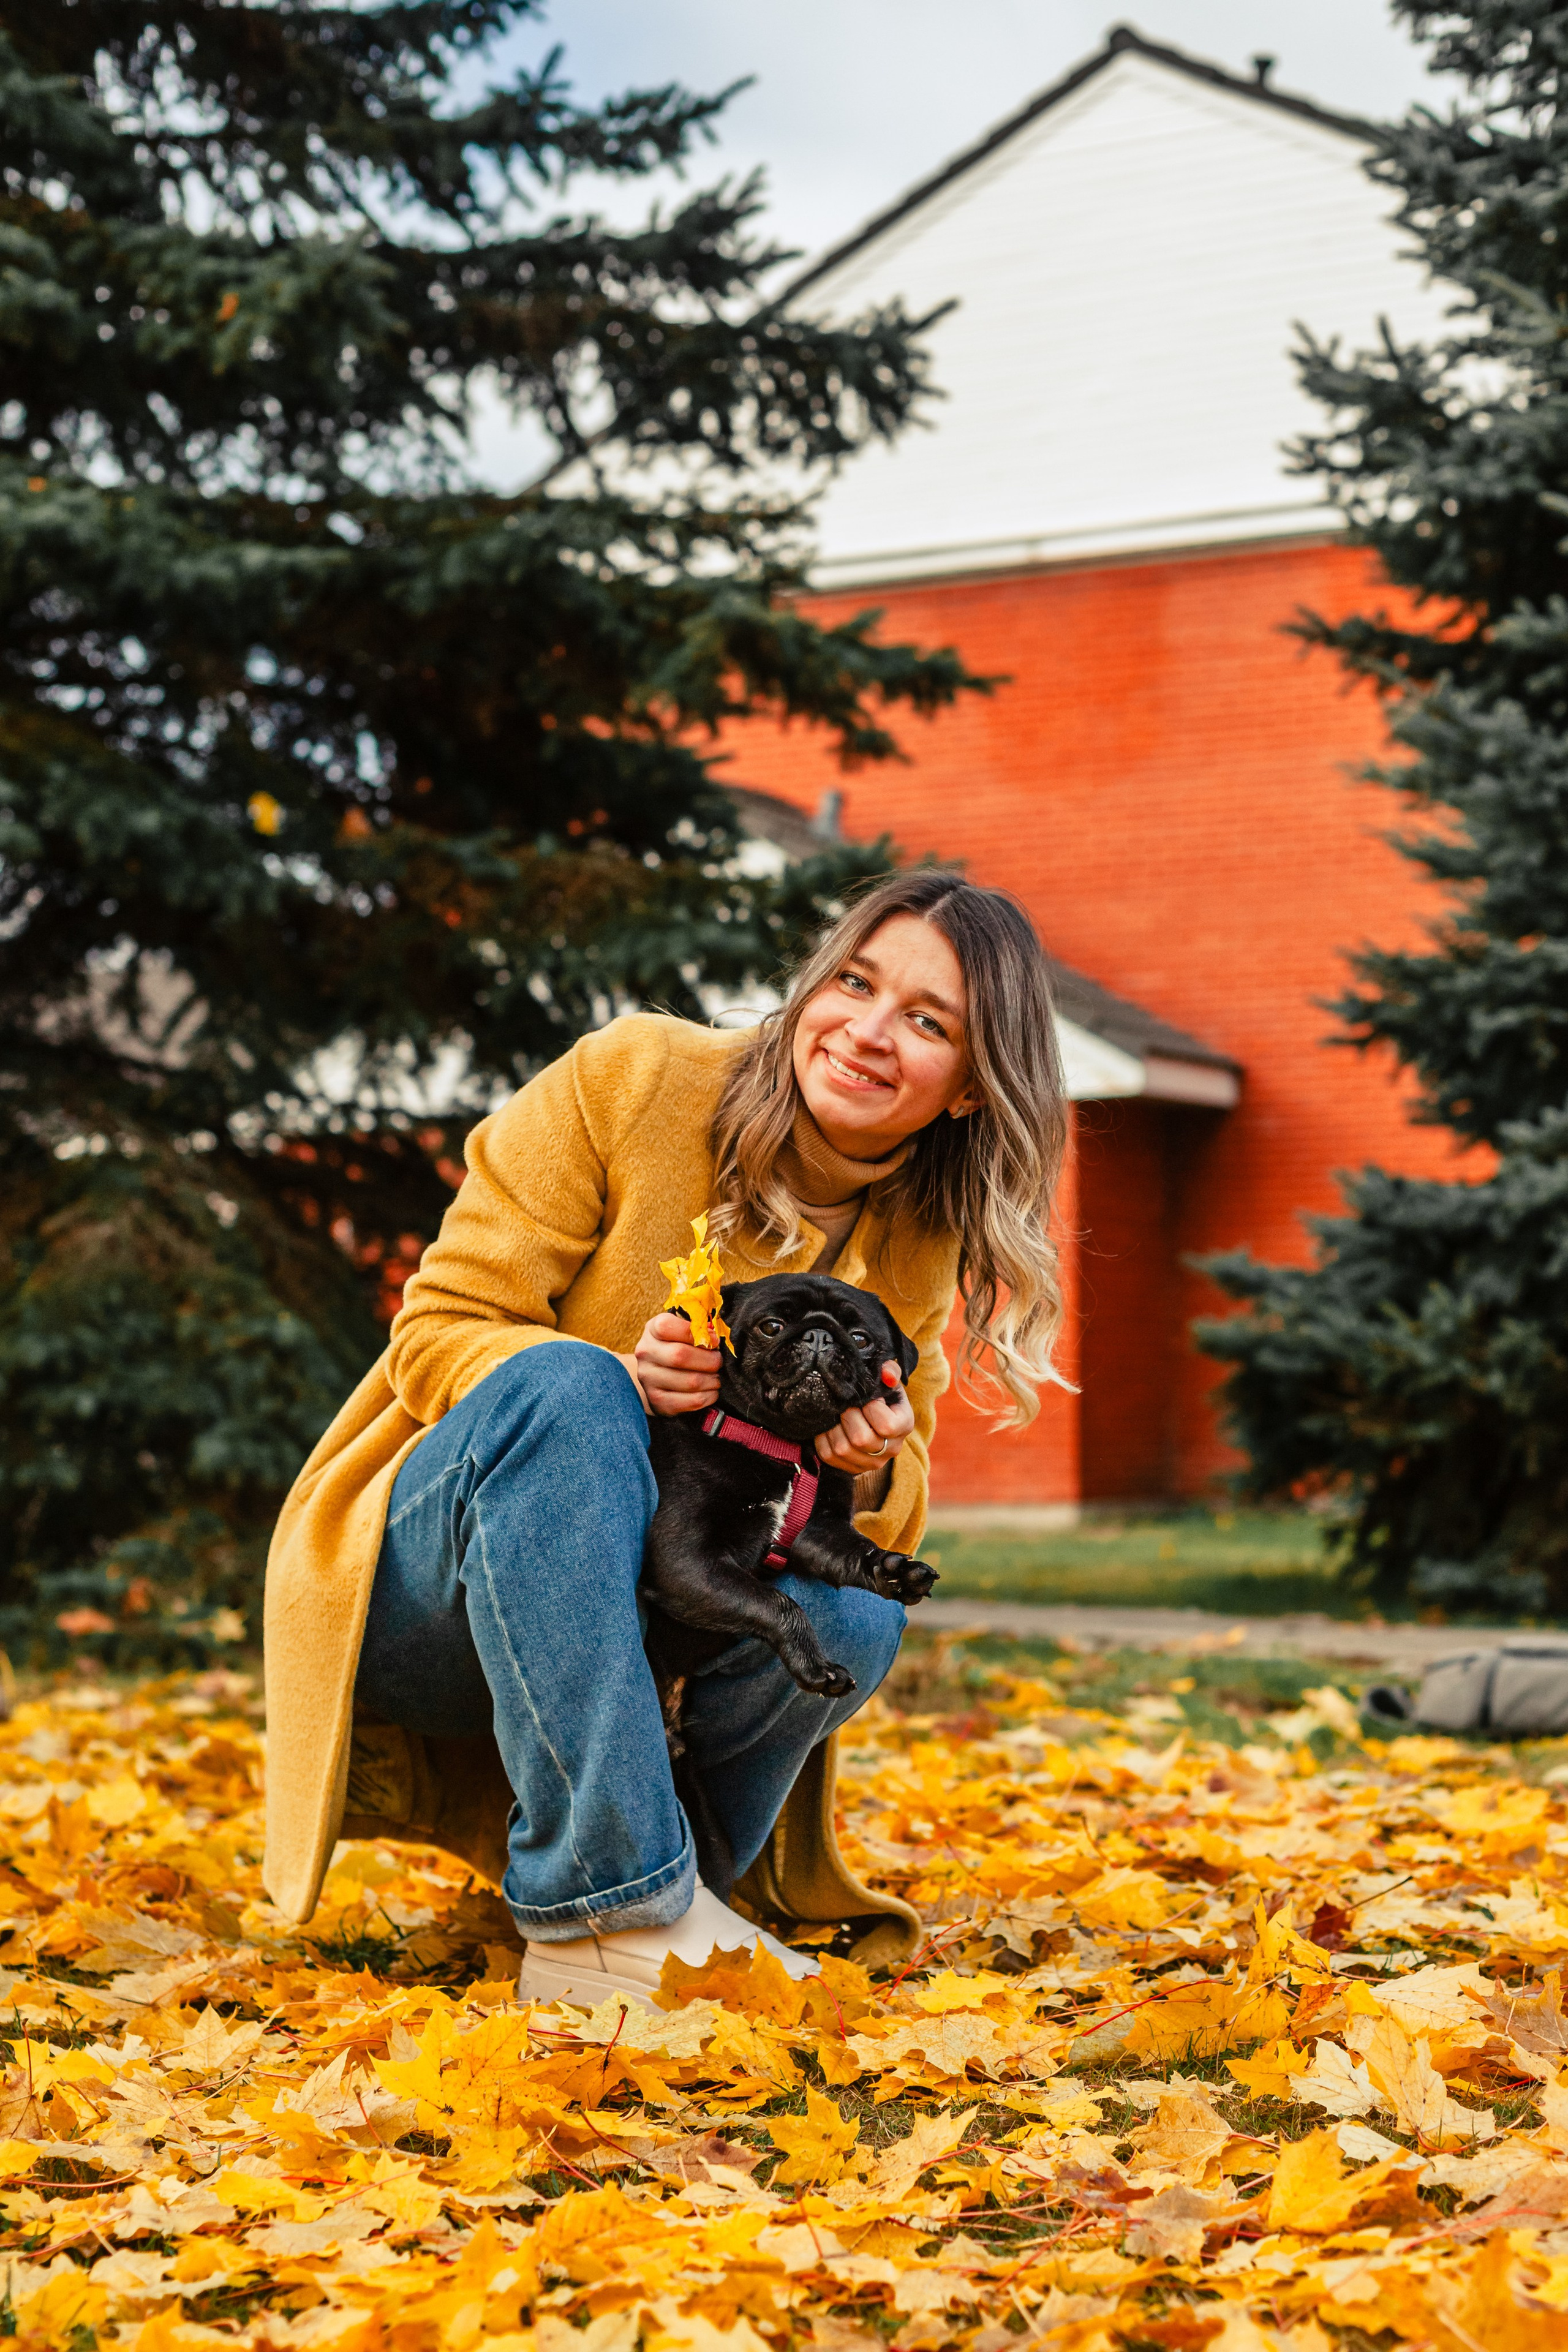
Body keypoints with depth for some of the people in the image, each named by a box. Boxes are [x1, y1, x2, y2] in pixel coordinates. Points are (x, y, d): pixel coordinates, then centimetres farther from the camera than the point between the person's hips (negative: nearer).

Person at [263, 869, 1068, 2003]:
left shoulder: (917, 1245, 2)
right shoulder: (636, 1078, -11)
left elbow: (894, 1516, 5)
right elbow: (438, 1333, -12)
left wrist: (874, 1470, -20)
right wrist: (616, 1385, -32)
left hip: (635, 1628, 4)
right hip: (418, 1591, -3)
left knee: (852, 1617, -28)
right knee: (564, 1385, -35)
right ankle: (613, 1899, -37)